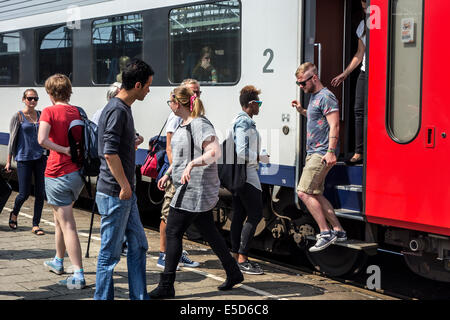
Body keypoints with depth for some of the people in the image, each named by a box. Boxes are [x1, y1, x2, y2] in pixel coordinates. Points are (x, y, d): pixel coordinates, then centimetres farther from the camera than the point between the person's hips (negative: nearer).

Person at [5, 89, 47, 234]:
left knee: (40, 193, 0)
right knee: (24, 194, -1)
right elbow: (12, 139, 0)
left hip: (40, 157, 3)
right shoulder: (18, 116, -2)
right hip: (24, 158, -3)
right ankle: (14, 214, 30)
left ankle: (36, 225, 10)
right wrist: (8, 161, -1)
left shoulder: (41, 115, 8)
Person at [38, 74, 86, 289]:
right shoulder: (78, 112, 7)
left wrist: (64, 150, -16)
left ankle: (79, 276, -9)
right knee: (60, 219, 25)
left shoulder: (49, 112, -10)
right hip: (77, 172, 6)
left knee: (67, 226, -5)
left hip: (58, 174, -6)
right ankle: (58, 262, 41)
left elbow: (42, 140, -25)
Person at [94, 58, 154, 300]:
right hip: (114, 194, -10)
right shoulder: (117, 110, -17)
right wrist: (125, 186, -19)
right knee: (110, 252, 0)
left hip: (125, 193, 10)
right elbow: (110, 153, -24)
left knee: (138, 245, 14)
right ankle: (103, 297, 10)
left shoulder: (124, 108, 14)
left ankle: (139, 296, 21)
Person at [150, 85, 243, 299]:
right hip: (191, 188, 10)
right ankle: (233, 273, 25)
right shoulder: (184, 125, 14)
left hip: (195, 189, -10)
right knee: (208, 232, 15)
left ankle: (166, 286, -1)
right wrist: (168, 174, 24)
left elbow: (215, 152, -31)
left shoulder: (200, 125, -17)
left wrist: (192, 165, -40)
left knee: (173, 232, -6)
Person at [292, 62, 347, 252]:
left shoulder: (326, 97, -12)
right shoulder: (313, 96, 18)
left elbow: (334, 126, -19)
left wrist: (331, 151, -27)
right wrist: (302, 111, 17)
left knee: (304, 192, -15)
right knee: (315, 195, 11)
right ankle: (338, 231, 18)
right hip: (313, 153, 10)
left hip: (322, 154, -10)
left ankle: (326, 233, -11)